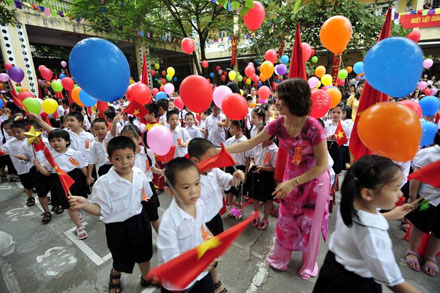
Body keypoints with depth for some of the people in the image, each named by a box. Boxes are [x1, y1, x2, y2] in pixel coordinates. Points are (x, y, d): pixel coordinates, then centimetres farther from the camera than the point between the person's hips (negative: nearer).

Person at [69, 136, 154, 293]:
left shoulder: (140, 174, -11)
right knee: (122, 259, 23)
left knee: (144, 253, 26)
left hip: (140, 221, 4)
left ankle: (146, 277, 57)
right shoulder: (104, 183, -25)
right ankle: (115, 275, 61)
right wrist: (85, 204, -36)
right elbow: (101, 210, -19)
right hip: (118, 227, -3)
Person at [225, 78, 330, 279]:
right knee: (285, 219, 17)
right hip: (291, 177, 4)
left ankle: (309, 264, 43)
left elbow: (322, 166, -22)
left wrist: (292, 183, -25)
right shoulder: (278, 124, -14)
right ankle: (280, 257, 43)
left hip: (314, 180, -4)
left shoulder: (313, 127, -29)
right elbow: (250, 143, -9)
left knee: (310, 224, 15)